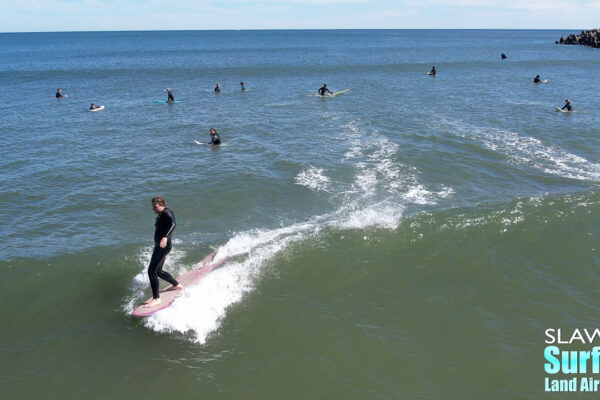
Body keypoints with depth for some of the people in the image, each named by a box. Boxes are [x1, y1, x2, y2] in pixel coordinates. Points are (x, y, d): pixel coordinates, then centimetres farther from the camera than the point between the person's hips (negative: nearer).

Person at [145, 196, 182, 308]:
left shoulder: (166, 213, -13)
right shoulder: (160, 215, 16)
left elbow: (172, 224, -29)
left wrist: (165, 237, -41)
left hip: (163, 246, -10)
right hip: (159, 246, 10)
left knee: (151, 270, -12)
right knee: (158, 271, 20)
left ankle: (156, 299, -7)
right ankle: (177, 285, 36)